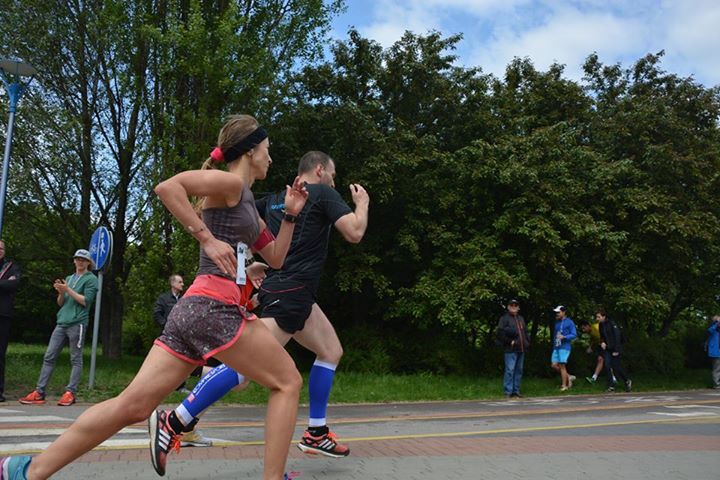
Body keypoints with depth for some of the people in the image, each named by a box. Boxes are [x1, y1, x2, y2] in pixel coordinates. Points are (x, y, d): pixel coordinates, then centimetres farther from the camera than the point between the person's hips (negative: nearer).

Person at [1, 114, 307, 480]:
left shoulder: (245, 203, 25)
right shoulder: (230, 182, -3)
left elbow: (275, 258, 29)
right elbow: (166, 187, -18)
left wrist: (290, 215, 20)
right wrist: (207, 238, -18)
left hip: (196, 308, 9)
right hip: (214, 307, -9)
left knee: (133, 405, 7)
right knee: (287, 382, 1)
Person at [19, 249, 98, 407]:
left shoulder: (91, 279, 3)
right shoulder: (68, 278, 22)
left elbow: (86, 301, -9)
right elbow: (61, 303, 19)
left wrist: (68, 290, -10)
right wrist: (61, 292, 0)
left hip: (77, 323, -6)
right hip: (62, 322, 7)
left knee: (76, 359, -3)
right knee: (49, 356, 1)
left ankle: (70, 393, -2)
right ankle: (39, 392, 2)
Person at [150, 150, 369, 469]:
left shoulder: (274, 200, 17)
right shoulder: (323, 194, -2)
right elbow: (354, 233, -9)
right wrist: (362, 203, 7)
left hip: (295, 296, 10)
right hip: (289, 295, -10)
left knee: (332, 351, 17)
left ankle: (316, 433, 18)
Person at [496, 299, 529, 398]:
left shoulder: (521, 318, 20)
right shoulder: (504, 318, -2)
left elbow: (525, 332, 27)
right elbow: (500, 333, -11)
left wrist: (527, 341, 12)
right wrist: (509, 342, -14)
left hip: (521, 349, 7)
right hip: (511, 350, -7)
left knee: (519, 370, 10)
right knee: (510, 370, -9)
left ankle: (516, 390, 18)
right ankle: (508, 391, -4)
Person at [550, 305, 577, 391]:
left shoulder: (569, 322, -5)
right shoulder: (557, 322, 16)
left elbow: (574, 335, -10)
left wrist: (564, 337, -23)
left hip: (565, 347, -7)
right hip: (556, 347, 7)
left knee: (562, 366, -6)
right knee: (554, 365, 1)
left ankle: (564, 386, 4)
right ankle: (569, 377, 19)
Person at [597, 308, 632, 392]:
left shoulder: (612, 324, -15)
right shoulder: (601, 325, 8)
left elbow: (617, 336, -16)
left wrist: (616, 350, -17)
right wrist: (602, 342, -3)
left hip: (615, 349, -6)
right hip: (607, 349, 6)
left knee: (615, 366, -3)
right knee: (607, 365, -5)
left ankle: (627, 381, 21)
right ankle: (611, 386, 1)